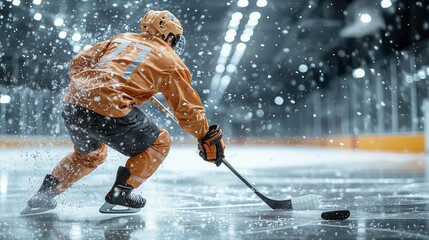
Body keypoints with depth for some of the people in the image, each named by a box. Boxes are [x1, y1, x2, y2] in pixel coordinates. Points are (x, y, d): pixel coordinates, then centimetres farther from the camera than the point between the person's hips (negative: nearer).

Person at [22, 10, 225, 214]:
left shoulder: (122, 38, 26)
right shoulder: (170, 60, 12)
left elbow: (78, 63, 24)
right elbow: (187, 107, 13)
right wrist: (208, 137, 24)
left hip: (72, 105, 7)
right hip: (109, 111, -7)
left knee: (90, 153, 34)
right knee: (159, 143, 14)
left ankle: (45, 193, 31)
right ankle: (120, 194, 9)